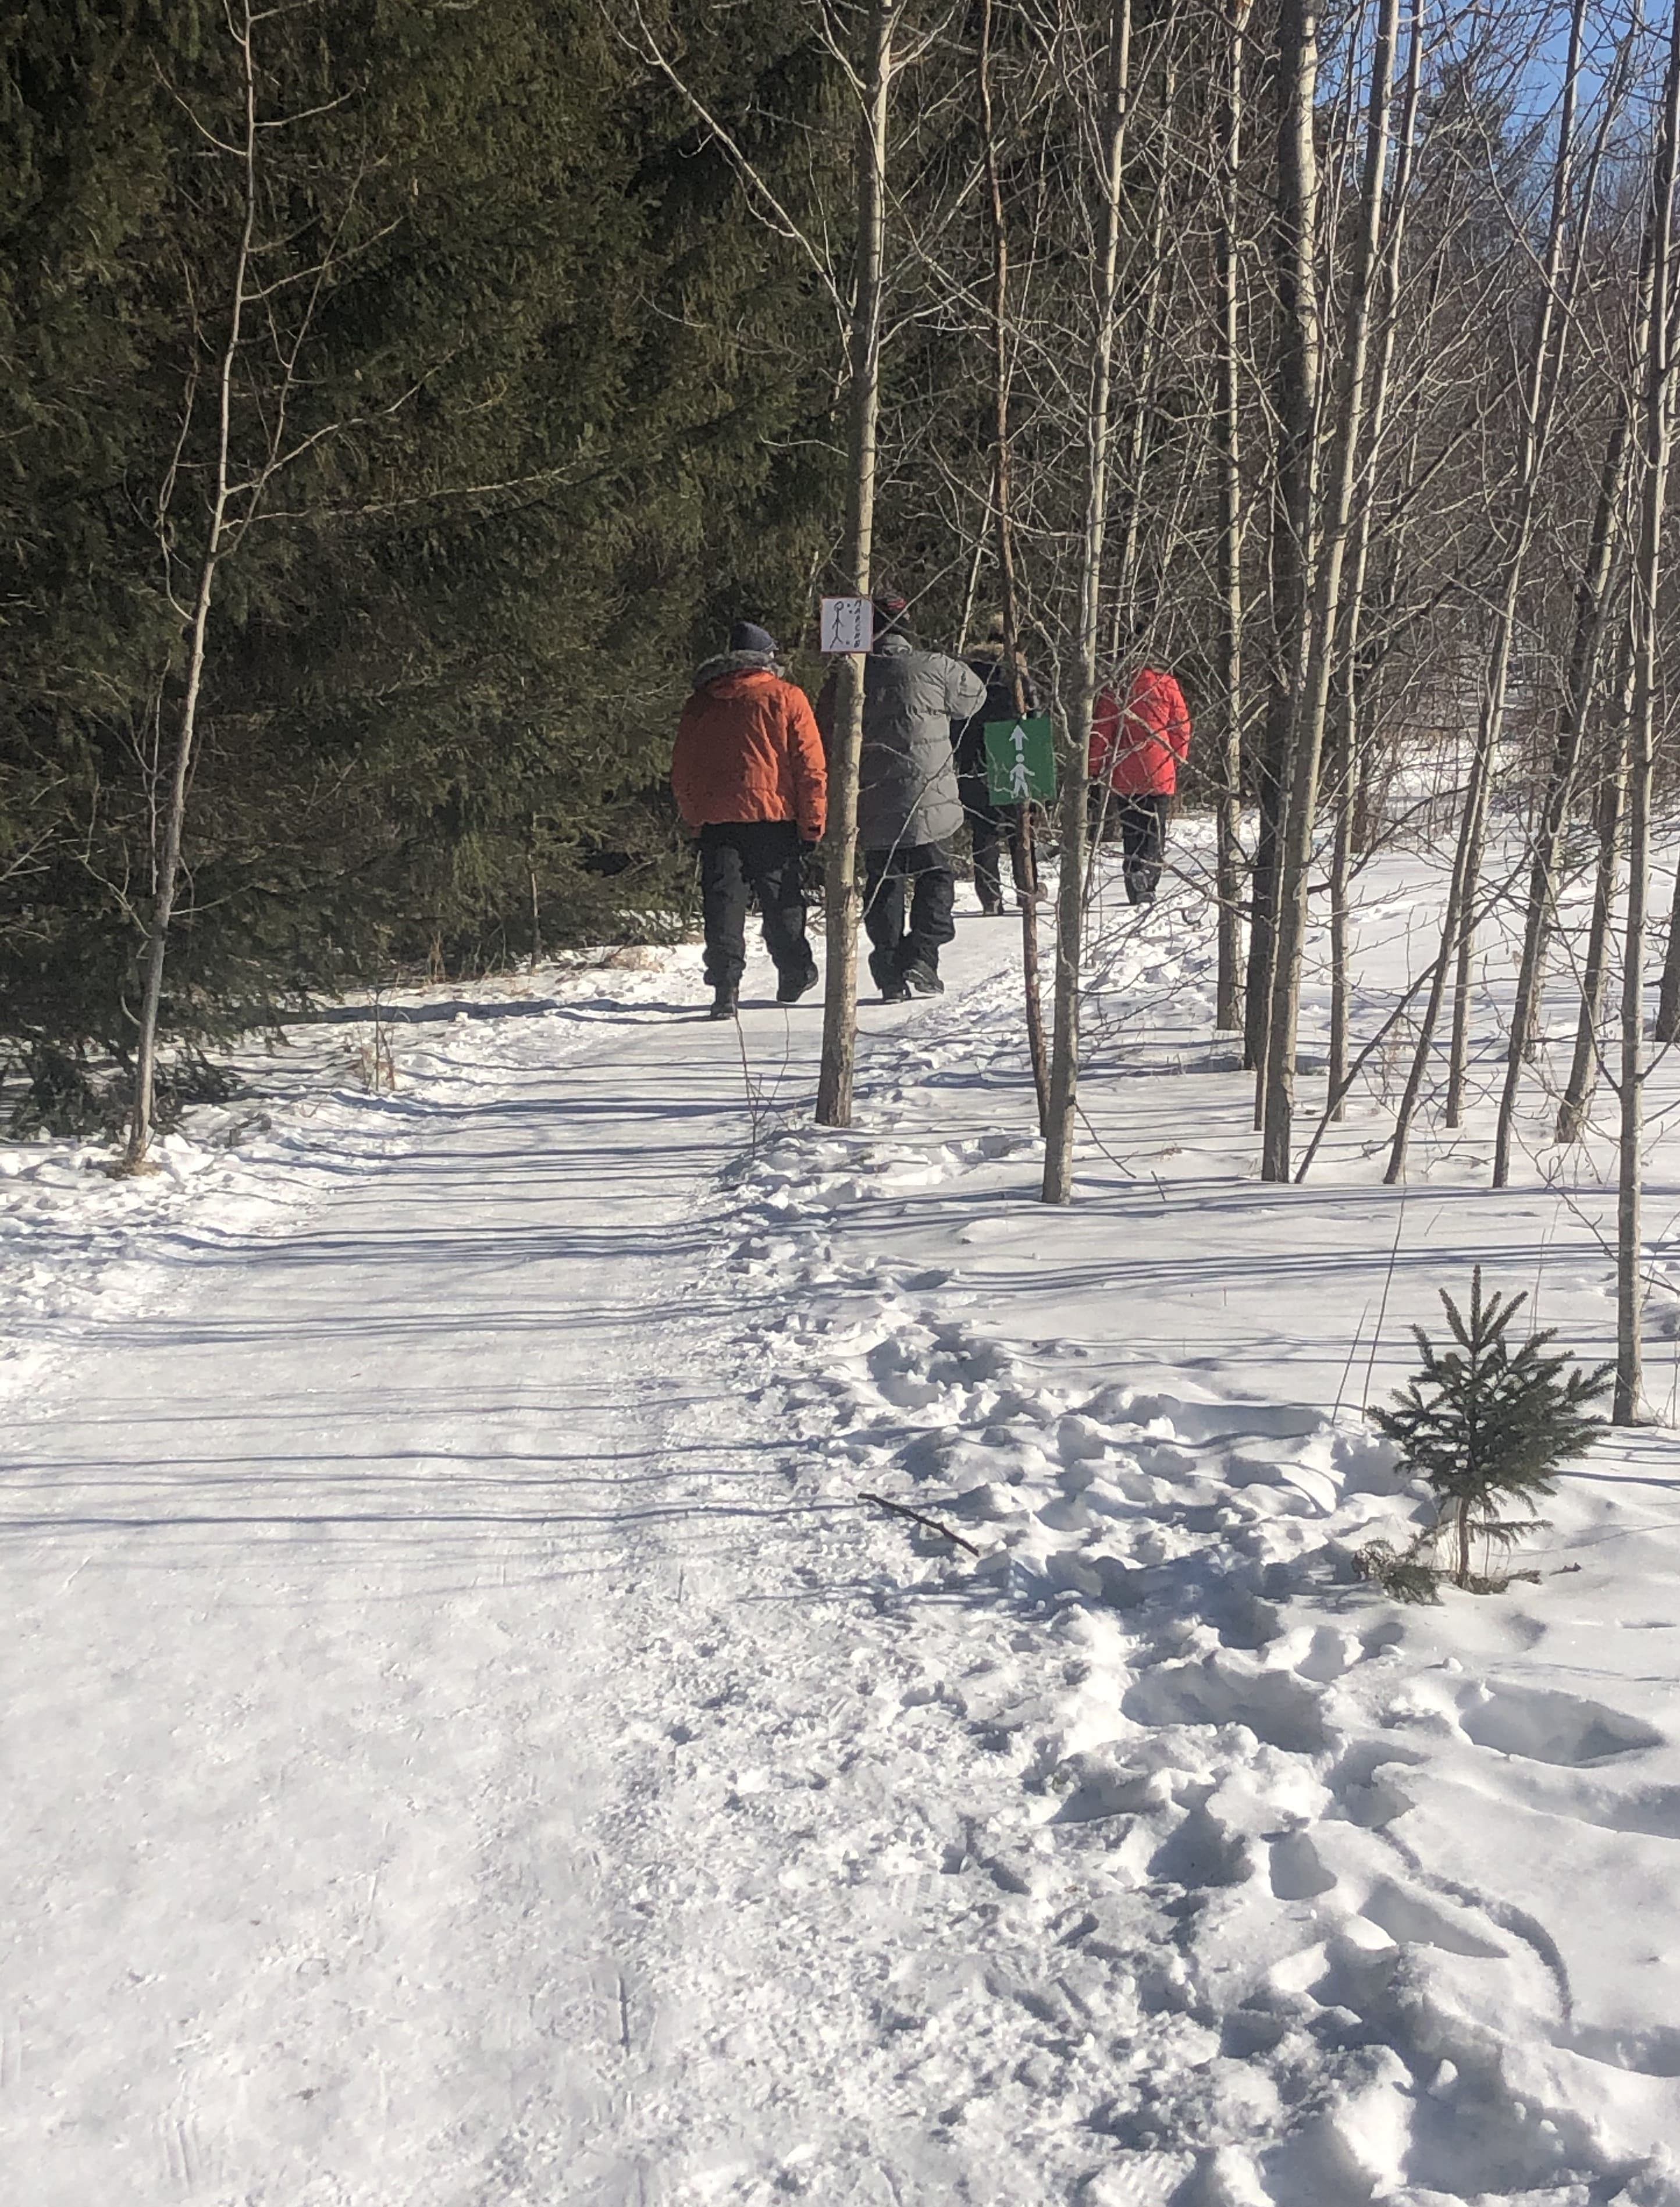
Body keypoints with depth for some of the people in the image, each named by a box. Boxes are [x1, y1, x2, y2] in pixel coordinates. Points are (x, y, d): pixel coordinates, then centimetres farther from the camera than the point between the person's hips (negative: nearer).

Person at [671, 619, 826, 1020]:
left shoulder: (700, 701, 10)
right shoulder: (785, 697, 0)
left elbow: (681, 770, 14)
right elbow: (811, 765, -4)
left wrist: (693, 819, 21)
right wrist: (814, 823, 0)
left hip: (716, 820, 2)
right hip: (774, 818, -1)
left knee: (723, 904, 1)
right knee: (782, 904, 13)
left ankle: (725, 988, -8)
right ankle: (795, 977, 24)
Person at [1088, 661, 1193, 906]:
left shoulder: (1113, 690, 0)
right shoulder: (1167, 686, 0)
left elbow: (1100, 735, 1)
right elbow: (1182, 729, 4)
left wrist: (1098, 775, 8)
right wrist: (1176, 762, 17)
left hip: (1124, 778, 1)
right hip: (1160, 776, -1)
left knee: (1132, 835, 10)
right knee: (1156, 832, 6)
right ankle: (1147, 870, -17)